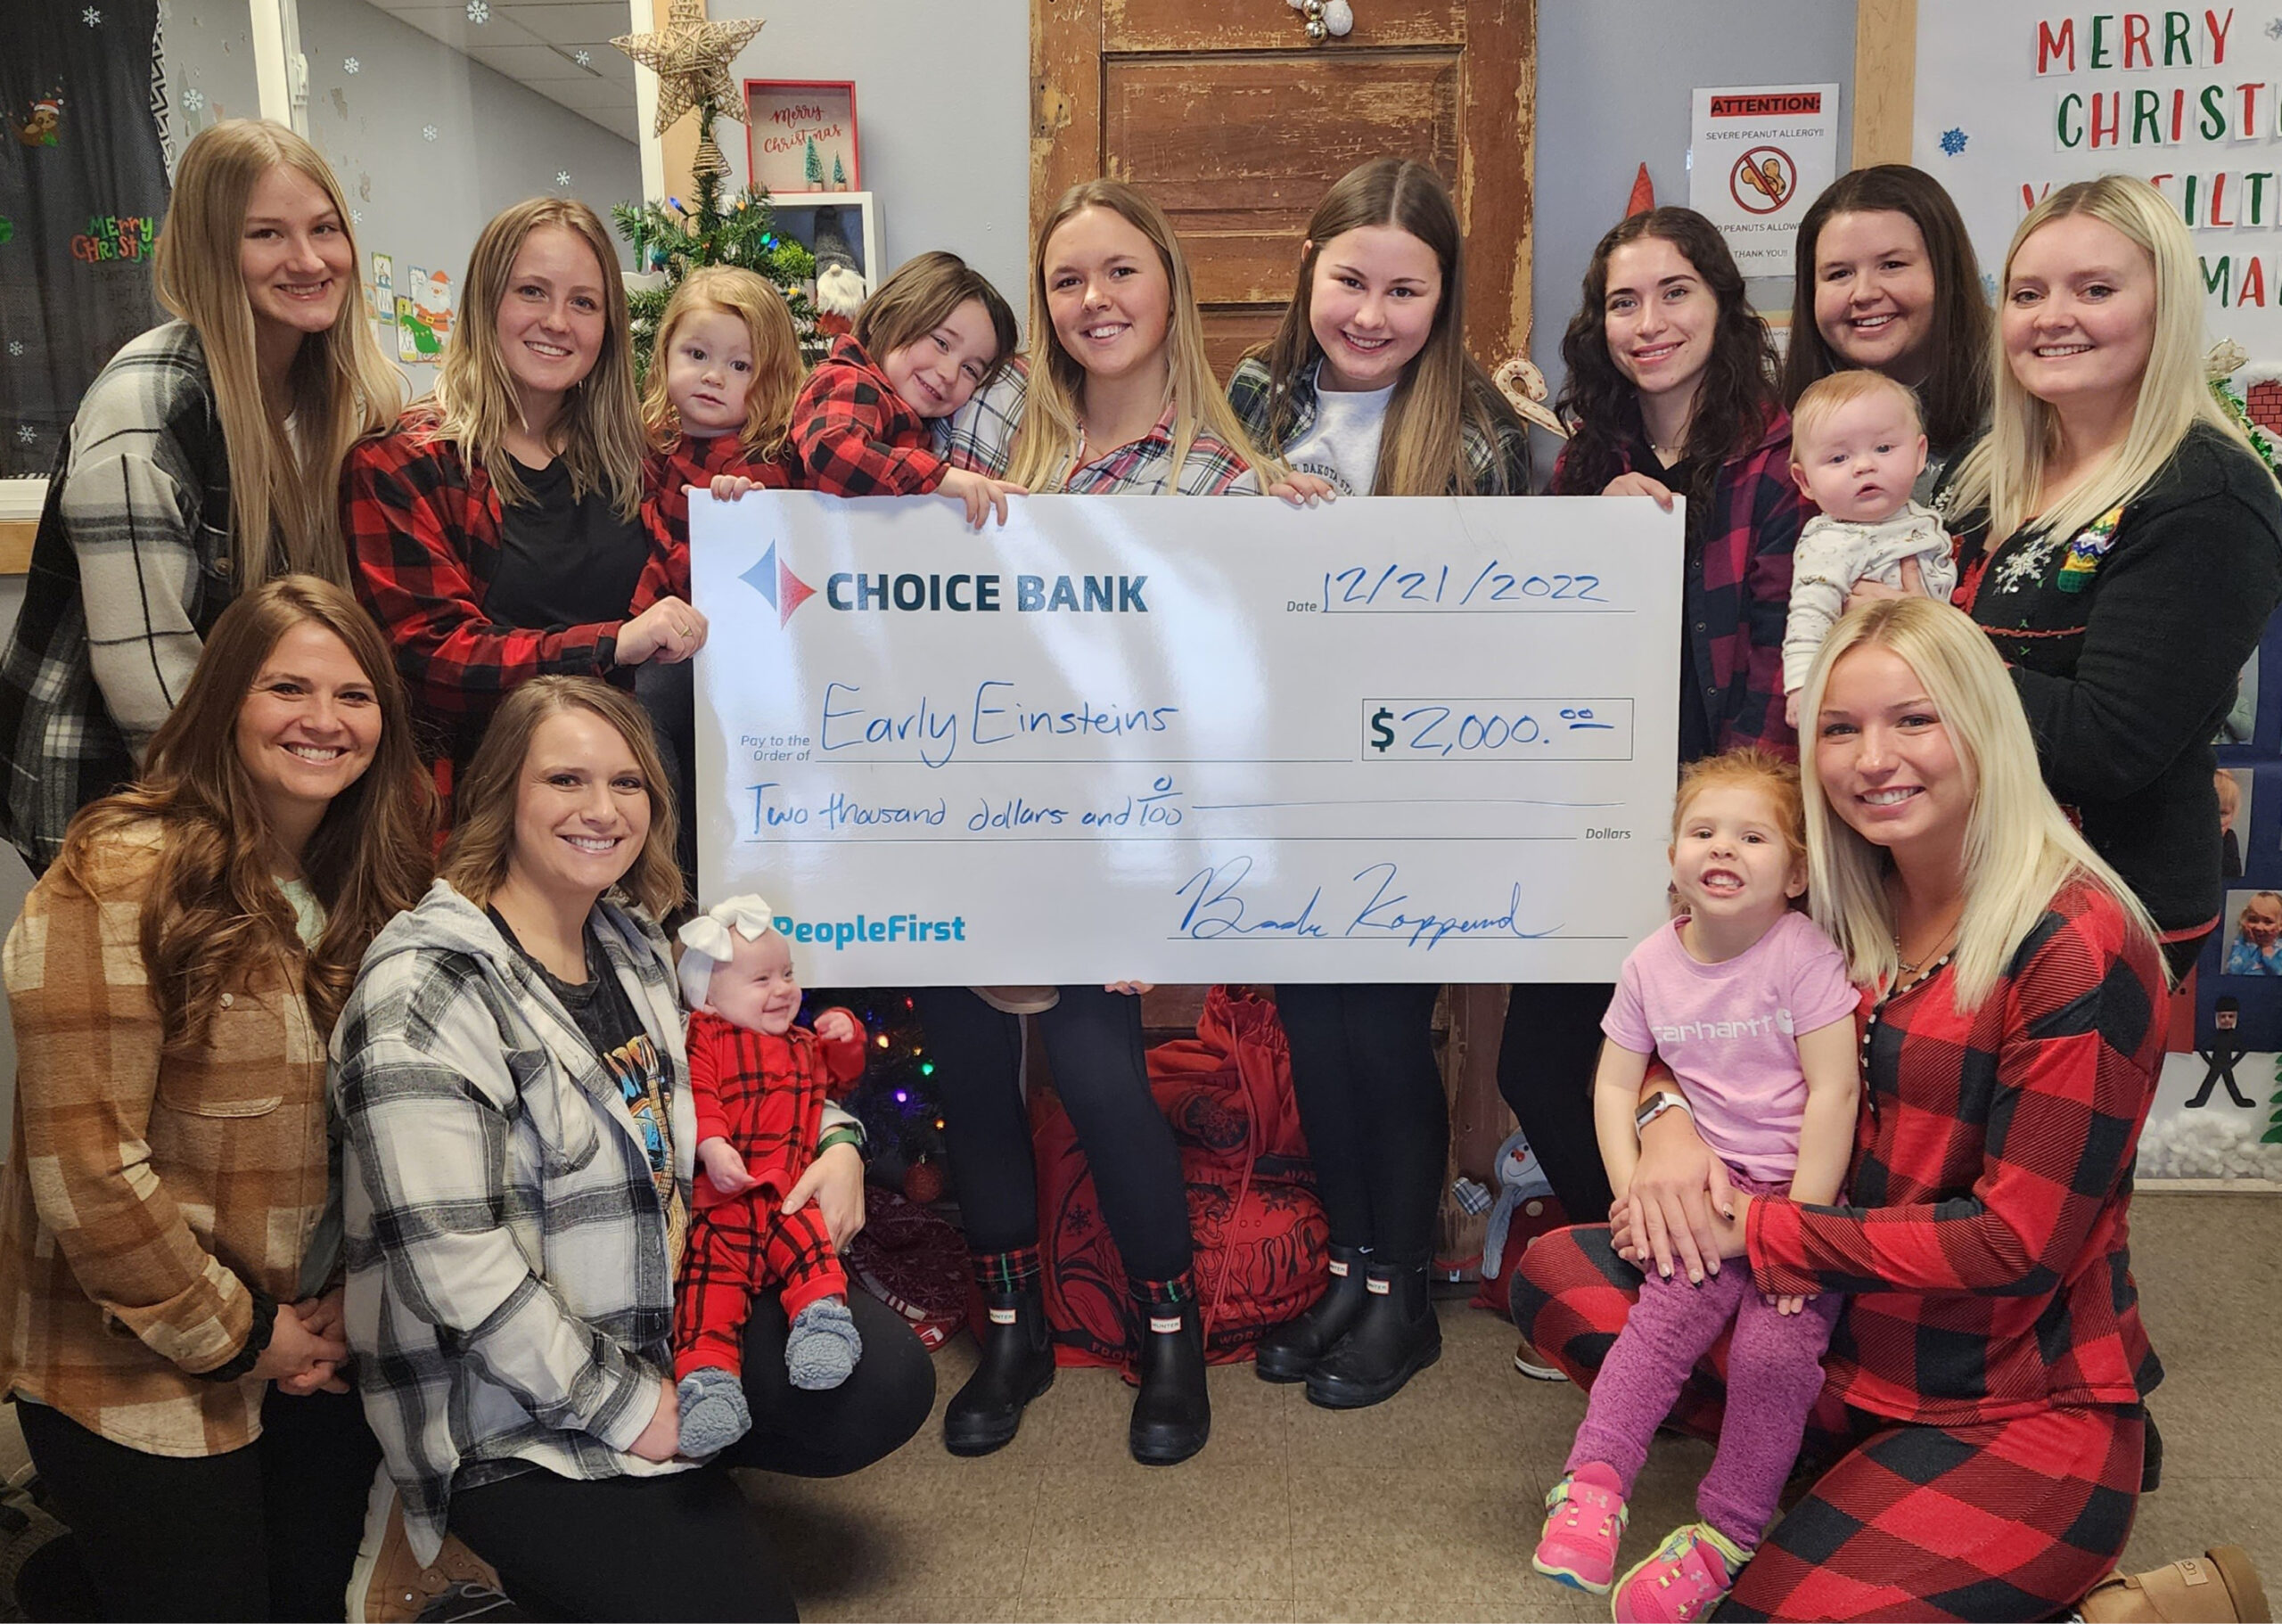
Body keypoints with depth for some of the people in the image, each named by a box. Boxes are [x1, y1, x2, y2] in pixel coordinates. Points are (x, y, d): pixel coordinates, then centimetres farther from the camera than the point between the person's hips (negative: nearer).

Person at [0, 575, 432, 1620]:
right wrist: (232, 1332, -12)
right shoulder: (123, 877, -17)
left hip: (320, 1350, 6)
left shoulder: (377, 884, 2)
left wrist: (350, 1305, -2)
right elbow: (86, 1168, -19)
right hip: (142, 1376, -5)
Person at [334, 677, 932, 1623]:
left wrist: (834, 1143, -2)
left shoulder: (632, 942, 3)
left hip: (673, 1325, 8)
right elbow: (454, 1268, -25)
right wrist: (627, 1405, -17)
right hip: (514, 1415, -7)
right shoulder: (426, 992, -21)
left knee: (888, 1382, -3)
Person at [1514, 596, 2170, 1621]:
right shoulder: (1845, 908, 2)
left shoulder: (2081, 949, -17)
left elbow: (2019, 1241, -19)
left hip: (2028, 1411, -6)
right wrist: (1671, 1119, -11)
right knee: (1552, 1271, -3)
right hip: (1841, 1342, 6)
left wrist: (1758, 1229, -17)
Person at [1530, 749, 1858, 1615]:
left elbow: (1834, 1092, -15)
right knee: (1667, 1310, -18)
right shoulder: (1652, 964, 1)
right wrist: (1634, 1194, -6)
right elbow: (1614, 1087, 6)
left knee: (1774, 1348, -17)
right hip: (1710, 1187, 3)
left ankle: (1727, 1530, -1)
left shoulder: (1803, 952, -13)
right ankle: (1593, 1481, -15)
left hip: (1800, 1188, -3)